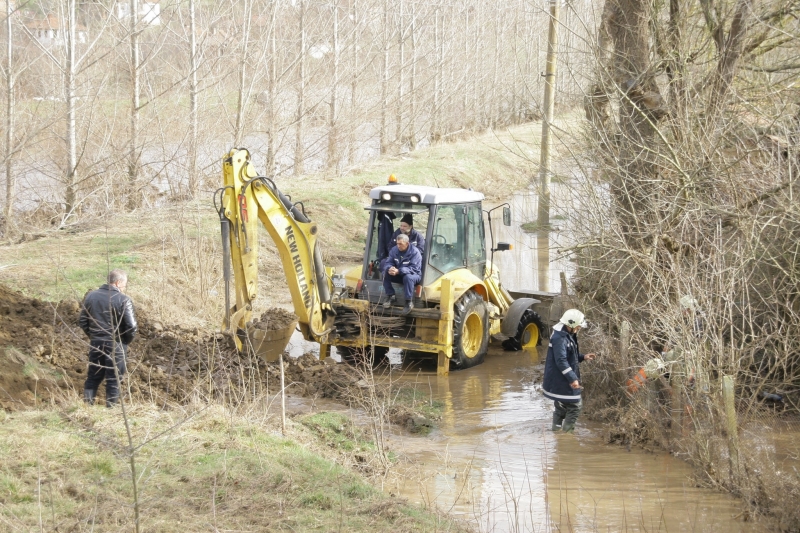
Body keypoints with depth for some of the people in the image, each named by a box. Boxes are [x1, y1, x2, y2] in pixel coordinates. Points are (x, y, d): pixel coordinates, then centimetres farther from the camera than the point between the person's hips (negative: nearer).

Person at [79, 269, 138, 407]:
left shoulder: (91, 296, 3)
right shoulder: (123, 300, -14)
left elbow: (82, 321, 7)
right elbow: (131, 326, -17)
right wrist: (126, 341, 1)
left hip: (96, 343, 5)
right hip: (115, 345, -5)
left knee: (93, 377, 17)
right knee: (113, 380, 6)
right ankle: (111, 406, 11)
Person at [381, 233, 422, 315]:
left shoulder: (414, 252, -19)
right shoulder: (394, 250, -1)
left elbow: (414, 268, -29)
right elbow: (388, 263, -3)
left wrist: (398, 271, -40)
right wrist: (389, 268, -32)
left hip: (414, 275, -5)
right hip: (399, 275, 6)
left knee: (408, 277, -40)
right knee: (385, 273, -18)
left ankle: (409, 302, -29)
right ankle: (391, 297, -10)